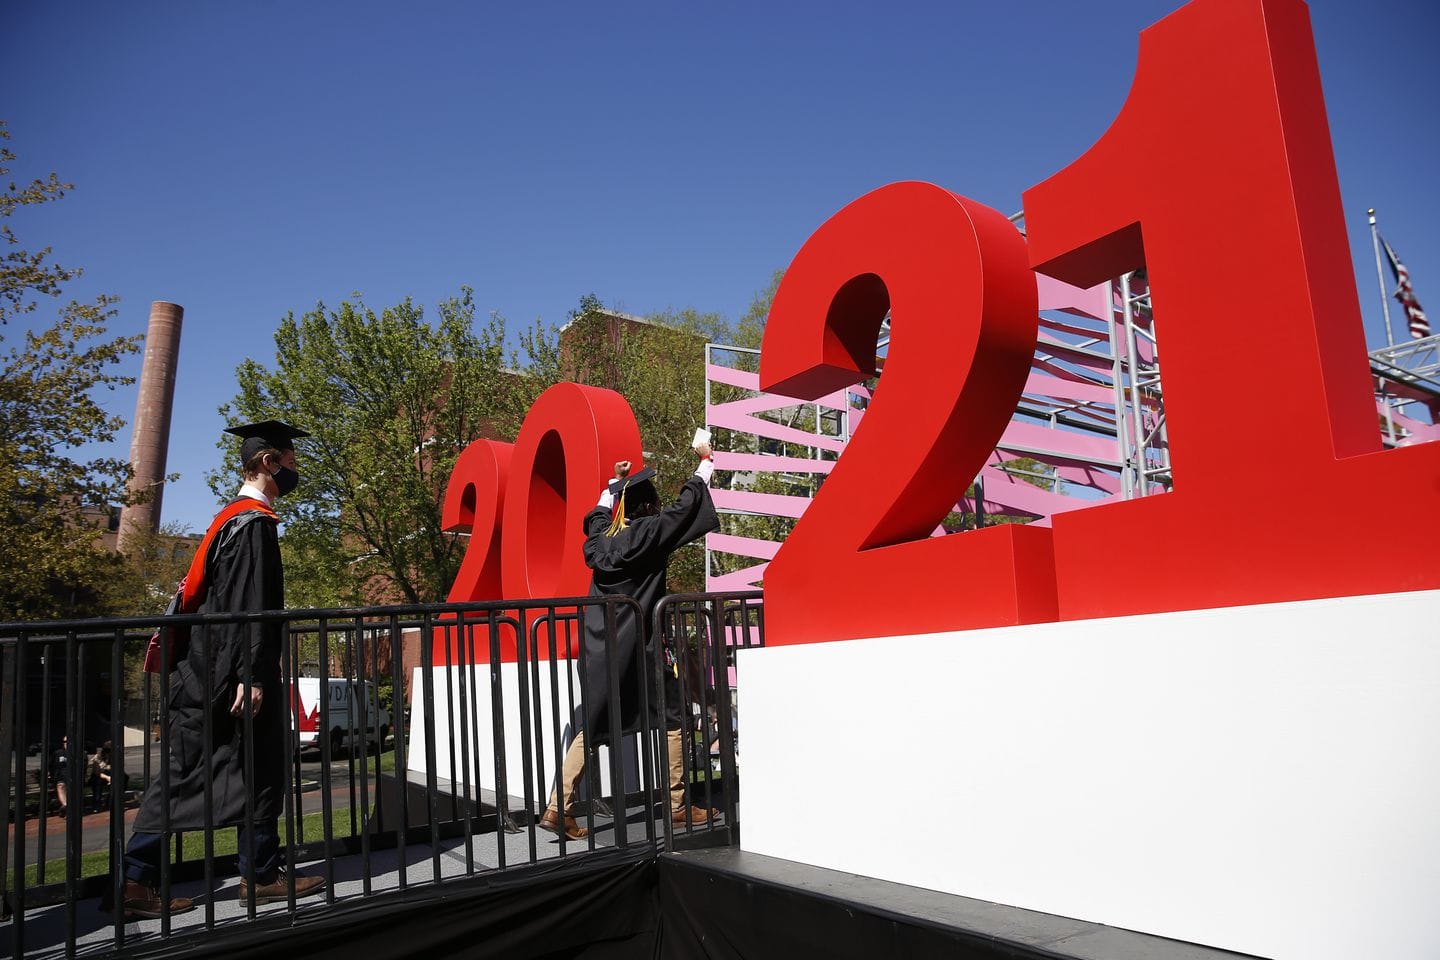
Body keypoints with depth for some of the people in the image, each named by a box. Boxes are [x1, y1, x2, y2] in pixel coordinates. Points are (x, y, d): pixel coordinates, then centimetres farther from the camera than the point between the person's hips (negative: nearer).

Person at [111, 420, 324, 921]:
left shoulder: (230, 518, 17)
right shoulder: (255, 521, -13)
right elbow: (250, 604, -21)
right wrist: (252, 677, -23)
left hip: (207, 668, 10)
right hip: (236, 668, -10)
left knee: (187, 774, 10)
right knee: (258, 771, 2)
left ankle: (137, 880, 11)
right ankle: (260, 875, 12)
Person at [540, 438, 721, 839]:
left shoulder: (601, 535, 8)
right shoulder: (649, 533, -9)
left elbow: (599, 512, 31)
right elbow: (685, 505, 1)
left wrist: (616, 482, 42)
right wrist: (705, 463, 14)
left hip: (599, 648, 6)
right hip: (636, 646, -6)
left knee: (592, 727, 11)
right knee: (671, 720, 8)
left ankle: (558, 809, 5)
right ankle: (678, 805, 14)